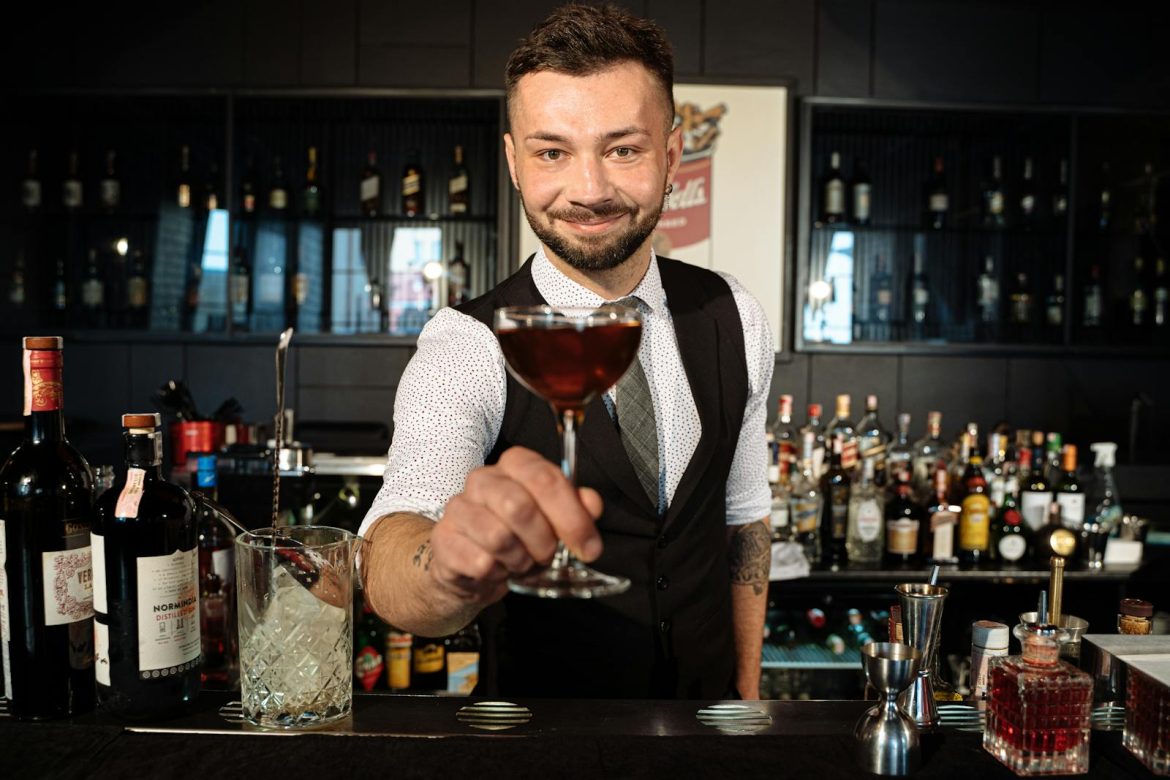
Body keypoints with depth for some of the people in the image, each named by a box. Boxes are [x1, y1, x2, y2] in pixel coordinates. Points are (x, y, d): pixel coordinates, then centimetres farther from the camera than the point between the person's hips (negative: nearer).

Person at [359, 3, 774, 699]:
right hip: (542, 742, -3)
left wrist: (748, 693, 3)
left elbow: (745, 514, 2)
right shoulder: (468, 351, -22)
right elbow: (389, 574, -37)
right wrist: (451, 565, -58)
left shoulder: (735, 320, -9)